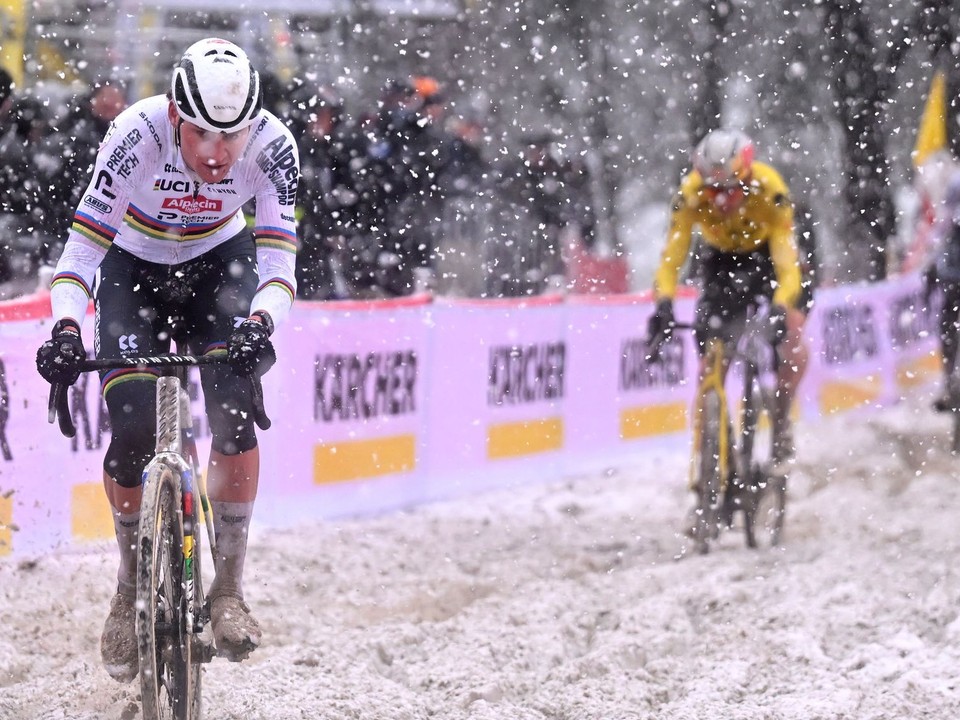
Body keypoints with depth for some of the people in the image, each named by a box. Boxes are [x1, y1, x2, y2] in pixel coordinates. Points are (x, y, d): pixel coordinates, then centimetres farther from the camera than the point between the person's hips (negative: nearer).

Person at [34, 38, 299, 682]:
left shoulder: (272, 145, -28)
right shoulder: (139, 134, -33)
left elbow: (278, 261, -29)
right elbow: (83, 245, -31)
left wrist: (259, 322, -50)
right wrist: (66, 328, -47)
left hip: (219, 264, 1)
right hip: (133, 268, -1)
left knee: (235, 413, -21)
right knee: (133, 431, -16)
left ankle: (228, 589, -9)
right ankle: (131, 590, 7)